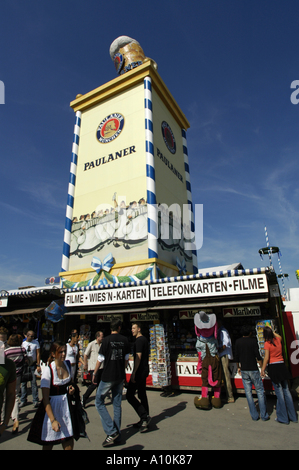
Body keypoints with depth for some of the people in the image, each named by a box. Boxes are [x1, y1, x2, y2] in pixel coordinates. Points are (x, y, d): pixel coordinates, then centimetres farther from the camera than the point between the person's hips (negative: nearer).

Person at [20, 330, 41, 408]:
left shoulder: (36, 342, -1)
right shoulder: (22, 343, 2)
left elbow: (38, 354, -1)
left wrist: (38, 365, -7)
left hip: (33, 365, -2)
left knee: (34, 383, 0)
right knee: (23, 383, 7)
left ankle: (35, 401, 8)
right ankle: (23, 400, 22)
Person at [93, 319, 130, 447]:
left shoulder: (107, 340, -13)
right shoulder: (124, 340, -1)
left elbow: (100, 359, -8)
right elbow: (126, 358, 8)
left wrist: (94, 373, 6)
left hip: (108, 377, -5)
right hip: (120, 376, 5)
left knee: (99, 401, 10)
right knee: (117, 404, 15)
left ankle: (111, 432, 3)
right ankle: (117, 436, 21)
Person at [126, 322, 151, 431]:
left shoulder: (139, 340, -16)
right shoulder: (144, 339, 14)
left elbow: (138, 357, -22)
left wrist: (134, 373, -21)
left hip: (139, 371, -10)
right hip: (145, 370, 10)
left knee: (130, 395, -5)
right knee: (142, 395, 14)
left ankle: (144, 416, -7)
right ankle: (145, 420, 21)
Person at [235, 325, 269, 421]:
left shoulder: (238, 342, 1)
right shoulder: (253, 341, -9)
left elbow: (236, 356, 6)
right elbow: (258, 356, -11)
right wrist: (262, 366, 4)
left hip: (244, 370, 3)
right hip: (253, 370, -3)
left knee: (248, 392, 8)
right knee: (260, 391, 8)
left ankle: (254, 415, 12)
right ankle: (264, 415, 12)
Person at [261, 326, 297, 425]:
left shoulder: (267, 343, -12)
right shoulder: (278, 340, 3)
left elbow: (266, 358, -14)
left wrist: (263, 369, -8)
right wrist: (272, 331, 35)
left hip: (273, 367, -5)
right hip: (282, 365, 6)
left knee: (279, 391, 1)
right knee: (286, 390, 13)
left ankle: (283, 418, 9)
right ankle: (293, 416, 21)